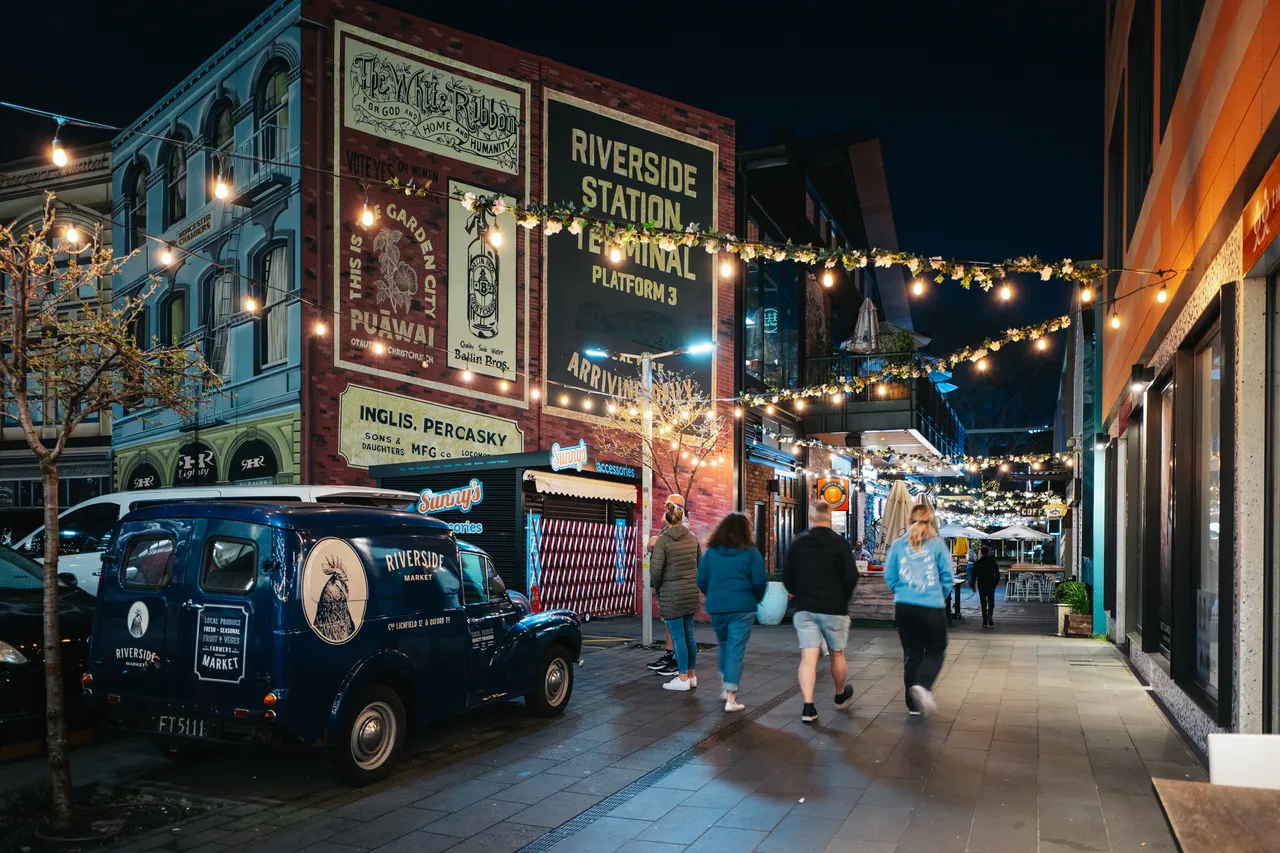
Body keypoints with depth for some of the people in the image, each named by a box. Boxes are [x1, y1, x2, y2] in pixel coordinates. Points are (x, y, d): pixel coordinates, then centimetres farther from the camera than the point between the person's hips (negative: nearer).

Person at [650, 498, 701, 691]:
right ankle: (692, 675, 22)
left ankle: (683, 679, 7)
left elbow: (655, 569, -15)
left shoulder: (662, 540, -12)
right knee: (689, 634, 15)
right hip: (691, 591, 6)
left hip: (671, 594, -6)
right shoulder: (692, 537, 5)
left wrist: (657, 587, 3)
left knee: (678, 636, 1)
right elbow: (700, 563, 12)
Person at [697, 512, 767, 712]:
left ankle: (727, 687, 29)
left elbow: (701, 580, 4)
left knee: (724, 646, 22)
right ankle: (731, 698, -2)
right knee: (736, 651, 0)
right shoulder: (750, 552, -6)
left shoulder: (711, 552, 2)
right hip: (742, 607, -3)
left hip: (716, 607, 3)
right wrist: (756, 599, 12)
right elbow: (760, 581, -7)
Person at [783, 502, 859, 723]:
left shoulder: (798, 543, 2)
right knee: (837, 654, 17)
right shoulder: (840, 544, -7)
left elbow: (787, 576, 4)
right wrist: (843, 598, 8)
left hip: (804, 608, 2)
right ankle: (841, 696, 37)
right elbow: (851, 577, -9)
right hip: (834, 608, -2)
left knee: (808, 657, -1)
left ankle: (808, 707, -8)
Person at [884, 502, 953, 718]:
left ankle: (914, 704, 16)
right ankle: (922, 685, -14)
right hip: (932, 607, -2)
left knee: (911, 653, 13)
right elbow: (947, 577, -2)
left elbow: (889, 577, 3)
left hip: (904, 606, 3)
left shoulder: (899, 544, 1)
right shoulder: (937, 543, -4)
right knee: (935, 651, 12)